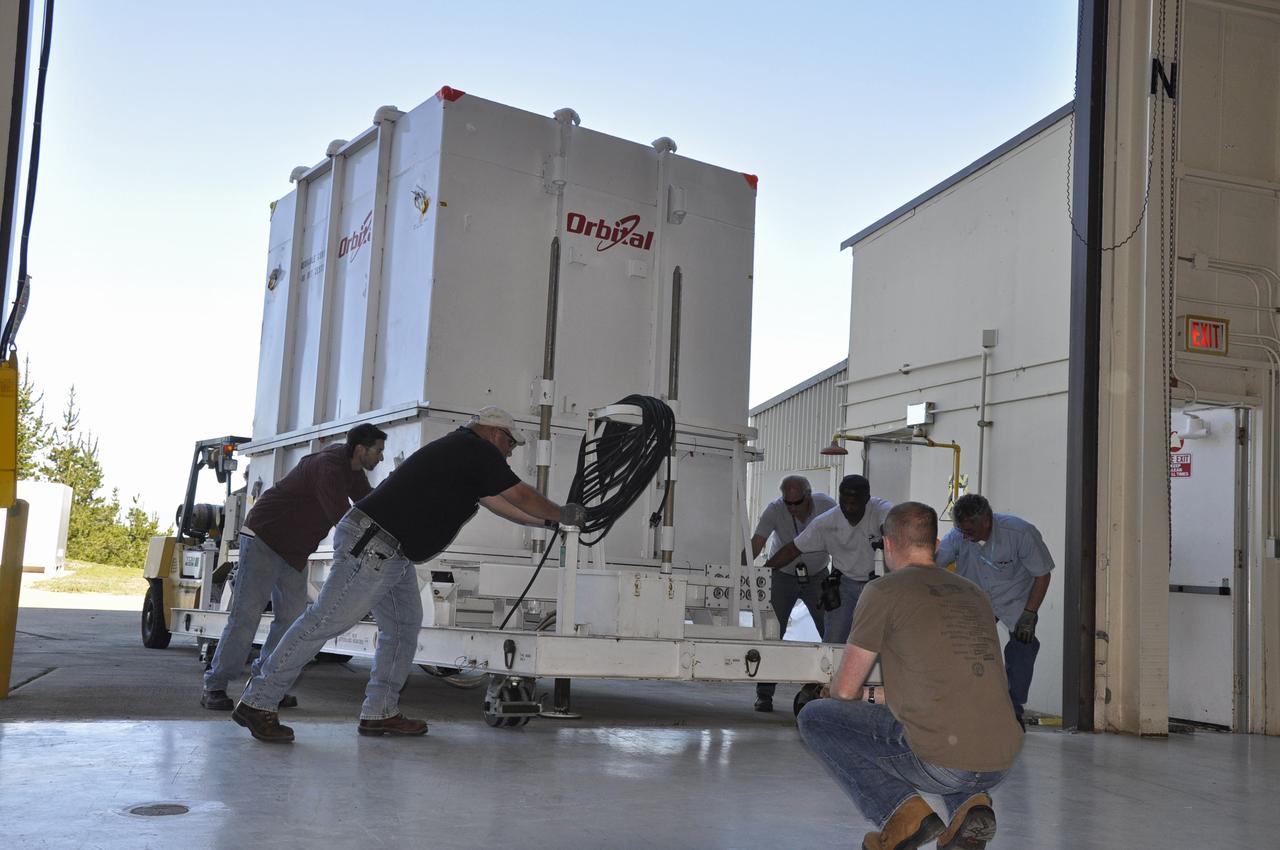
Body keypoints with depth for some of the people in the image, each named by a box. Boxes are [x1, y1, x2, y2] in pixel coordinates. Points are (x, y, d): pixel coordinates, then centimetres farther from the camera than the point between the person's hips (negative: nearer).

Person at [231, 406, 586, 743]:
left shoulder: (458, 449, 23)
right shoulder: (479, 451, -5)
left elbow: (502, 504, 28)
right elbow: (521, 496, 1)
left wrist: (551, 521, 31)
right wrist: (562, 515, 17)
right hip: (371, 546, -11)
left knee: (404, 625, 12)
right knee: (324, 623, -9)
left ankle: (380, 713, 13)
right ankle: (258, 703, -6)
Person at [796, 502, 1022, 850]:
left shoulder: (884, 591, 0)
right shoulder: (974, 593, 19)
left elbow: (844, 691, 5)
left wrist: (864, 697, 30)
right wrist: (884, 695, 41)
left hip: (940, 764, -6)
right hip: (1002, 763, 6)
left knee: (813, 717, 10)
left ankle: (901, 814, -3)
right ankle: (969, 804, 11)